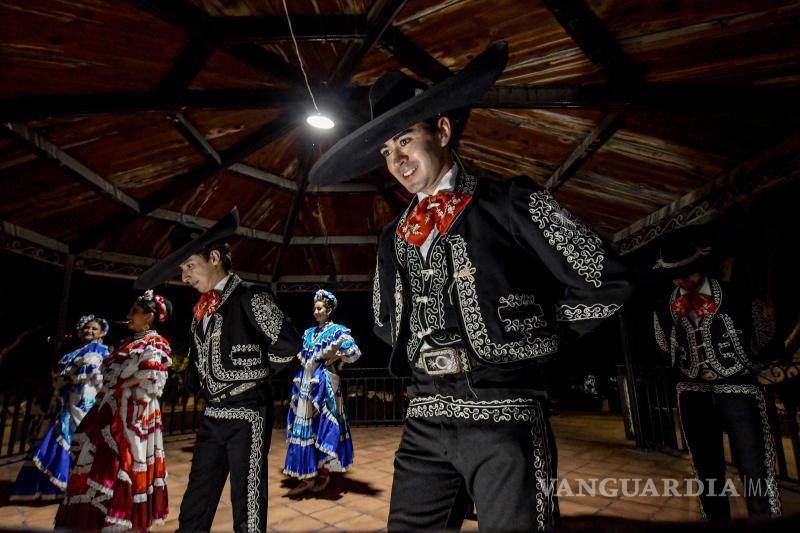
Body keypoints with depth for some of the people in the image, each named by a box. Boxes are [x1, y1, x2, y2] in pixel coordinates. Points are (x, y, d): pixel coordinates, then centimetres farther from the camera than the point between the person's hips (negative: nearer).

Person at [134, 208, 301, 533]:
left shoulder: (250, 296, -11)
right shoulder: (202, 309, 12)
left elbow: (288, 344, -16)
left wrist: (256, 372, -4)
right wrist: (199, 384, 10)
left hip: (247, 413, -7)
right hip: (212, 414, 7)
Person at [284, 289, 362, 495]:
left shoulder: (337, 331, -3)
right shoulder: (309, 333, 15)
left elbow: (355, 353, -11)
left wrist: (333, 359, -6)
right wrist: (308, 364, 5)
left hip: (324, 383, -6)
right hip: (306, 382, 6)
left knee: (323, 425, 0)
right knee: (304, 425, 4)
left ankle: (324, 472, 16)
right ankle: (308, 476, 12)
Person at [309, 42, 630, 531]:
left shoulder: (510, 203, -3)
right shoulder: (394, 237, 12)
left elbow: (604, 286, -3)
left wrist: (534, 337, 2)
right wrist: (427, 353, 10)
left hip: (504, 414, -4)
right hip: (425, 419, 5)